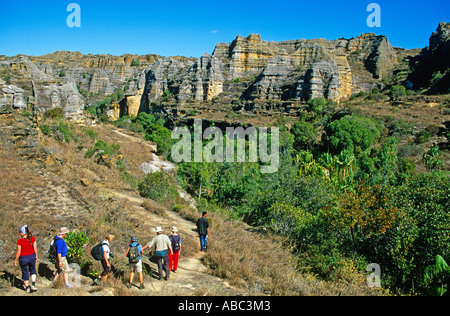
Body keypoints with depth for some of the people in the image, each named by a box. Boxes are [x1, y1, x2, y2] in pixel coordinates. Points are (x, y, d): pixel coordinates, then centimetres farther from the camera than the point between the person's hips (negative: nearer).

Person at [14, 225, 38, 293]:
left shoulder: (20, 241, -21)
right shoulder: (32, 239, -12)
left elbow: (18, 252, -15)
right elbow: (35, 248, -5)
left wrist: (15, 260, 0)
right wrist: (36, 256, 11)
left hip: (23, 258, -3)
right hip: (32, 257, 3)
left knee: (25, 273, 17)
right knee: (32, 270, 26)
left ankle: (27, 288, 30)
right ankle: (33, 285, 12)